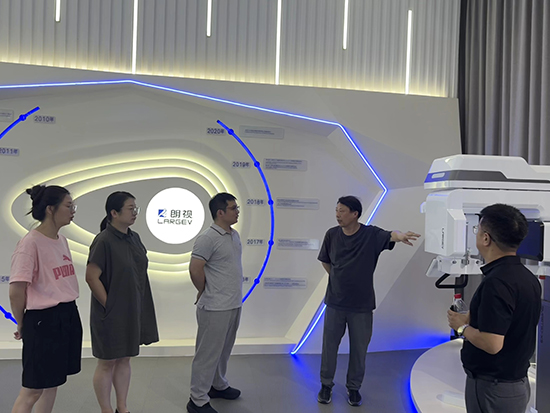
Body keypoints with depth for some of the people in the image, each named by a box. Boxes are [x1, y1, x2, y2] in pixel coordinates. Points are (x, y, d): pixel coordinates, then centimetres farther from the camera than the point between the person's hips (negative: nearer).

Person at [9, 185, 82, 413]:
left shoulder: (62, 240, 8)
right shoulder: (31, 243, -17)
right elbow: (16, 291, -17)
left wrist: (67, 311, 12)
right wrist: (23, 324, -4)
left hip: (69, 316, 8)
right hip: (44, 319, -8)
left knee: (52, 383, 18)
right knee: (32, 389, 6)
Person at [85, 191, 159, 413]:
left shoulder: (134, 238, 4)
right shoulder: (104, 241, -18)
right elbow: (91, 277, -20)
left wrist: (137, 307, 11)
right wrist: (108, 305, -14)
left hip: (132, 312, 7)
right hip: (111, 314, -7)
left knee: (124, 359, 18)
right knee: (107, 363, 9)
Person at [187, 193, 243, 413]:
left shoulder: (235, 235, 8)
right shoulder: (208, 238, -19)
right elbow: (195, 270, -20)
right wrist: (206, 292, -5)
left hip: (234, 304, 8)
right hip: (215, 308, -8)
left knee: (224, 350, 22)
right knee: (208, 353, 4)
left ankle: (218, 385, 40)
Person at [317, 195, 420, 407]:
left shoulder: (371, 234, -13)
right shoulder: (332, 234, -5)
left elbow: (389, 236, -36)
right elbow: (325, 261, 12)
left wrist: (400, 236, -57)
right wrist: (338, 279, 7)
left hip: (361, 305, -2)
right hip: (335, 302, 2)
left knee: (359, 348, 12)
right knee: (329, 345, 12)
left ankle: (353, 387, 33)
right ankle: (326, 384, 31)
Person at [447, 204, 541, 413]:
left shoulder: (496, 282, -27)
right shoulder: (527, 277, 3)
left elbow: (491, 343, -29)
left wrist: (462, 326, -13)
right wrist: (474, 318, 11)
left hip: (492, 387, -8)